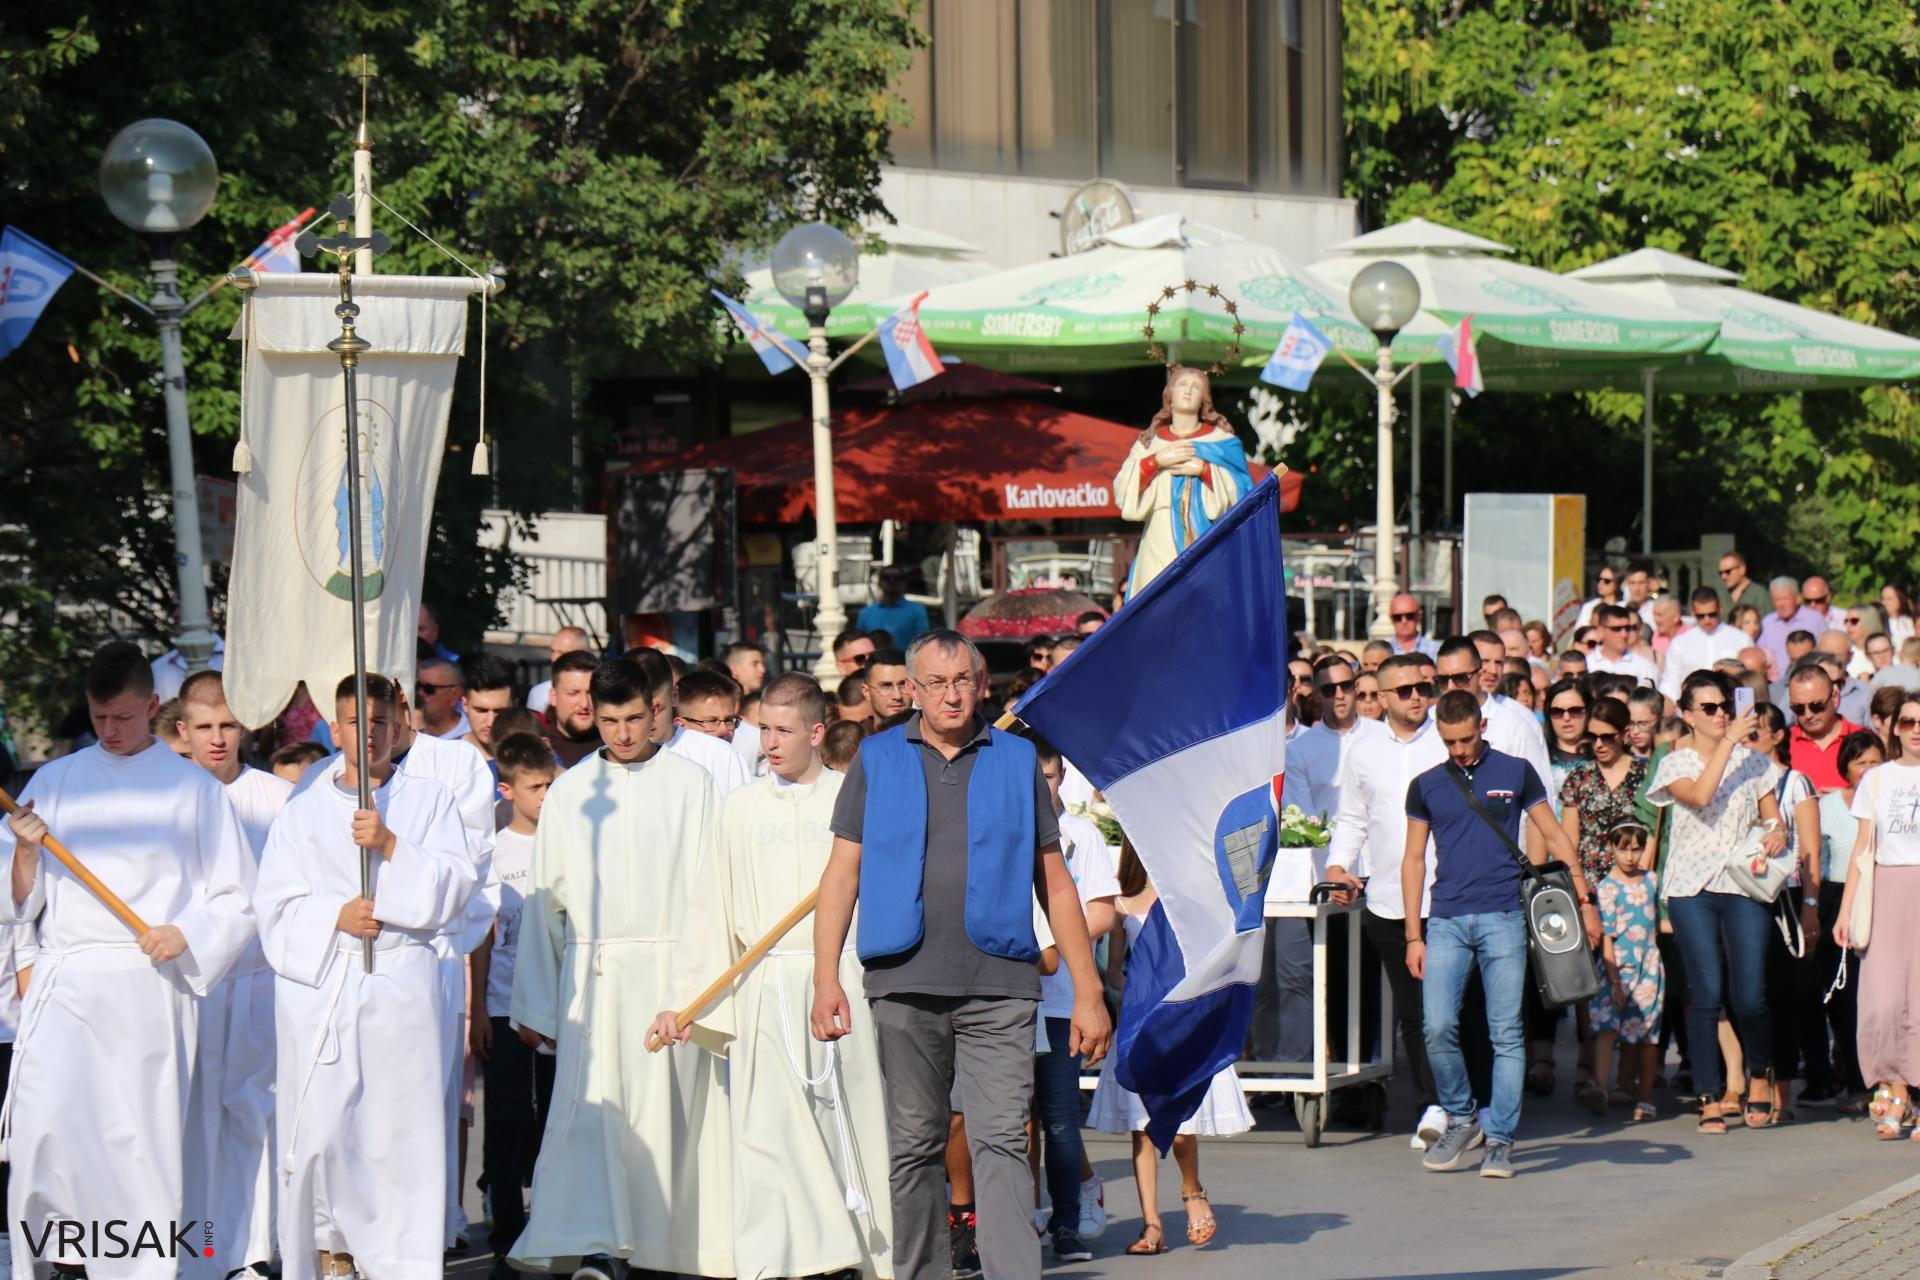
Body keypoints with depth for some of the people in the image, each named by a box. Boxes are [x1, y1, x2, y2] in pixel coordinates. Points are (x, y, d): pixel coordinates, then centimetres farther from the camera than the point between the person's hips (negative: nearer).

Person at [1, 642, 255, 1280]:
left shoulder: (195, 789, 7)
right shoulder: (55, 781, 13)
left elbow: (235, 900, 8)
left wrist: (185, 934, -10)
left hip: (150, 986, -1)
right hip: (64, 985, 1)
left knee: (145, 1137, -4)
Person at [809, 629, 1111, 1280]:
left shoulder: (1018, 761, 11)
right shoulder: (877, 760, 10)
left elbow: (1055, 882, 12)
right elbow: (842, 871, 7)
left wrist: (1088, 992, 7)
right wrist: (826, 976, -4)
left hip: (999, 984, -1)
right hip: (905, 982, 1)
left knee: (1001, 1140, -9)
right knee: (914, 1144, 7)